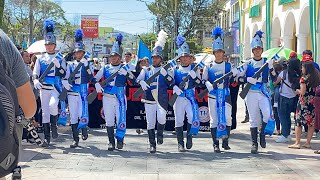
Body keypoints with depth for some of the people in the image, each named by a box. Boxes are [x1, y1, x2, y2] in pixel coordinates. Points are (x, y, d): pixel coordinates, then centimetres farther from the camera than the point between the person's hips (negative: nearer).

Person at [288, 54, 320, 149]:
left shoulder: (304, 78, -13)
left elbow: (302, 92, -15)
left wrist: (297, 90, 4)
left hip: (303, 103, -6)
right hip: (312, 103, 6)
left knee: (298, 123, 2)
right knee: (311, 123, 9)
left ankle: (297, 143, 1)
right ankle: (308, 143, 12)